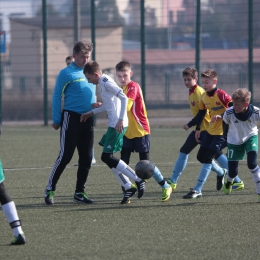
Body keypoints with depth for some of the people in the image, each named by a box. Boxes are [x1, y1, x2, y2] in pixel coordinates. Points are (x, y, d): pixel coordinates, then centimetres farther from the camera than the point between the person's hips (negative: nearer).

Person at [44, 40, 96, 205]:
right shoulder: (67, 73, -6)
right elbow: (57, 97, -6)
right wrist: (56, 120, -8)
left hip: (88, 119, 6)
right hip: (71, 117, -6)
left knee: (87, 158, 6)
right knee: (65, 156, -7)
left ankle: (80, 192, 14)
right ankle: (50, 189, 2)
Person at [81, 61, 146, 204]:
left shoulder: (106, 82, -13)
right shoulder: (104, 82, 17)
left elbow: (124, 98, -23)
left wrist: (121, 119, -26)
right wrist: (91, 113, 27)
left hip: (118, 125, -10)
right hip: (114, 124, 10)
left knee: (107, 157, -9)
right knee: (108, 158, 10)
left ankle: (138, 180, -8)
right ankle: (128, 187, 11)